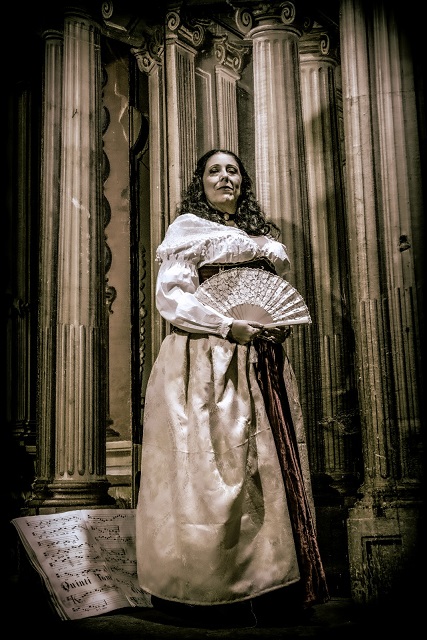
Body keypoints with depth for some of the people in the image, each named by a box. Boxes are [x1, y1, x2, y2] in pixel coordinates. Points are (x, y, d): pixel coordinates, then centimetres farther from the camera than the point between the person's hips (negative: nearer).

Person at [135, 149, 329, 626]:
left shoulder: (262, 236, 22)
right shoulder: (187, 229, 4)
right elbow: (170, 298, -7)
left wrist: (283, 324, 2)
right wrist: (228, 326, -18)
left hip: (260, 363, 6)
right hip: (206, 362, -6)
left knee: (268, 465, 4)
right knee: (210, 467, -8)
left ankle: (269, 577, 11)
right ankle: (202, 584, 1)